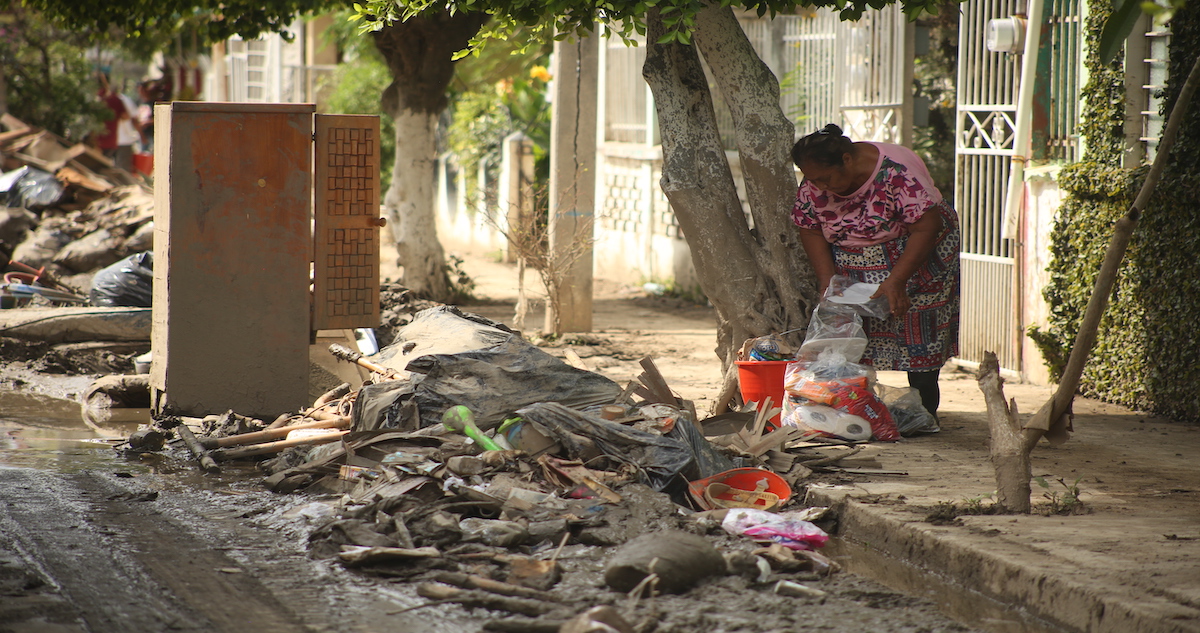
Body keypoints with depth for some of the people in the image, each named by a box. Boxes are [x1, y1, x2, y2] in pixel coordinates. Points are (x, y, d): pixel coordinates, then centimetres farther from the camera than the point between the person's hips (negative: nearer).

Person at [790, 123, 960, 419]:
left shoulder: (896, 173, -30)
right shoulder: (813, 186, -12)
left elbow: (926, 228, -29)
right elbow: (810, 231, -1)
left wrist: (896, 281, -32)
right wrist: (827, 281, -12)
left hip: (915, 259, -5)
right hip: (854, 273, 5)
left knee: (917, 338, -7)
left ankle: (924, 410, 0)